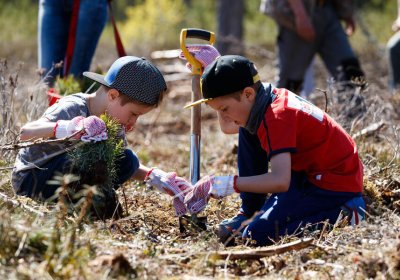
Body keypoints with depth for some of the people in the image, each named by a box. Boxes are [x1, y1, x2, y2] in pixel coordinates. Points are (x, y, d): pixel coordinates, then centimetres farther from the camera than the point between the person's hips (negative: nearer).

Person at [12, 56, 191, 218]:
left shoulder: (113, 125, -1)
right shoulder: (73, 109, -25)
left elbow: (121, 167, 11)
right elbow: (25, 133, -39)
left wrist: (155, 177, -5)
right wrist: (65, 128, -56)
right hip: (29, 177, -8)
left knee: (127, 161, -8)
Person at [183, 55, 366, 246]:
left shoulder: (276, 118, -26)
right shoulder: (274, 97, 3)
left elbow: (280, 181, -36)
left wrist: (228, 184, -32)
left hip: (337, 184, -10)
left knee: (257, 235, -20)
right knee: (247, 130, 8)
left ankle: (344, 215, -11)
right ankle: (248, 214, 12)